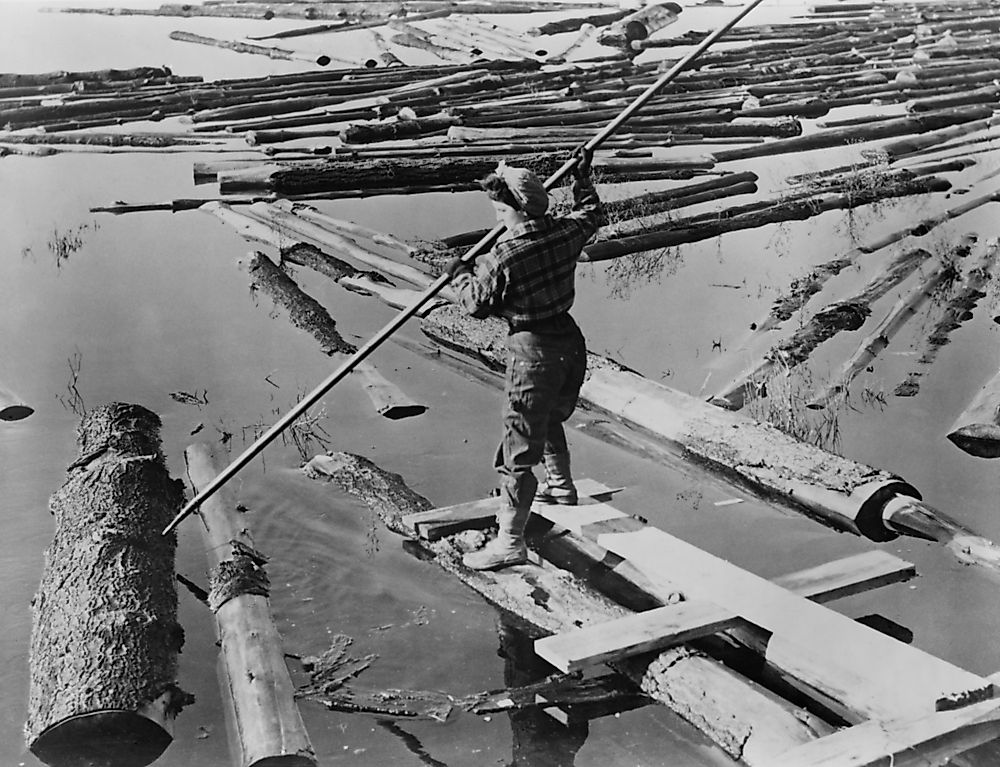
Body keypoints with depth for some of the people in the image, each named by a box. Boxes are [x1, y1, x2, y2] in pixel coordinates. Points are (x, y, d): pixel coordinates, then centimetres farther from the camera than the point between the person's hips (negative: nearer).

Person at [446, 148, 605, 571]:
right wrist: (583, 177, 34)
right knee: (551, 419, 32)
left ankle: (510, 541, 2)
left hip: (533, 350, -7)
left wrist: (460, 275, 11)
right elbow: (592, 214, 20)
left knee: (519, 448, -2)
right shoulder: (565, 232, -3)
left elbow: (478, 305, -7)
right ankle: (560, 485, 53)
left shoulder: (502, 257, -21)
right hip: (571, 341, 8)